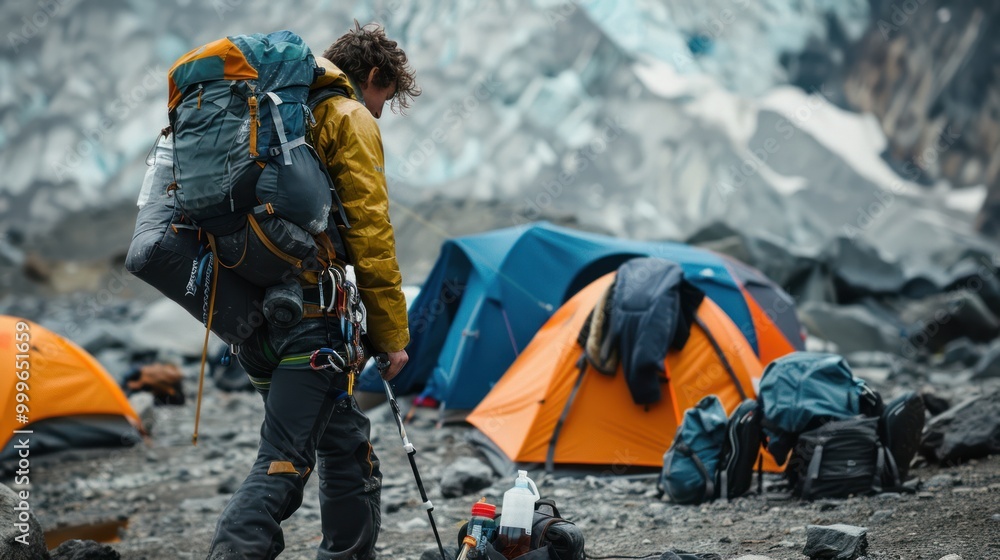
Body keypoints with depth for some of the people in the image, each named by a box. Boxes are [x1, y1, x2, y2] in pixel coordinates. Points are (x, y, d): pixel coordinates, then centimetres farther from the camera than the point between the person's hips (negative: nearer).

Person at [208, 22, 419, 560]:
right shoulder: (350, 119, -2)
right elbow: (369, 233, -10)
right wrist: (391, 335, -6)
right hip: (307, 313, -9)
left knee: (347, 444, 19)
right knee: (283, 460, -14)